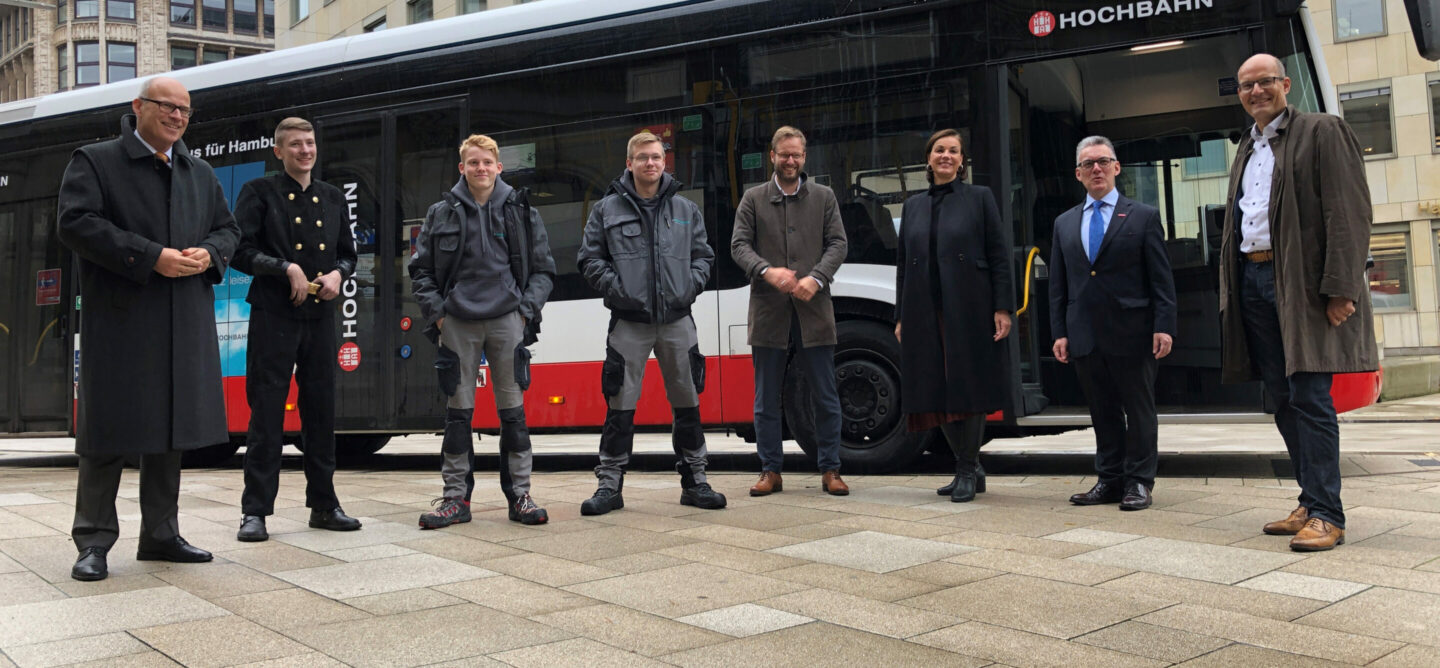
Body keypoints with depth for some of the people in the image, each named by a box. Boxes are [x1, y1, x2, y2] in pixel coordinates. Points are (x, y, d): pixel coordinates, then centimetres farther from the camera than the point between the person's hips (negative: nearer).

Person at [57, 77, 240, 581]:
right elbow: (75, 223, -11)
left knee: (171, 428, 10)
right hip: (120, 321, -5)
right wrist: (150, 257, -19)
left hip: (185, 325, 6)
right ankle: (94, 541, 6)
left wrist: (208, 254, -4)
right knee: (109, 429, -3)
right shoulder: (95, 161, 1)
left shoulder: (201, 173, 18)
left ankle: (160, 535, 21)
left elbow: (227, 229, 20)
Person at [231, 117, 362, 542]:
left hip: (320, 316, 5)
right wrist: (287, 268, -15)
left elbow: (348, 253, 20)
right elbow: (240, 251, -6)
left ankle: (324, 505, 16)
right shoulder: (259, 193, 2)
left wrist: (337, 273, -1)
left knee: (321, 411, 8)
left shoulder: (332, 198, 16)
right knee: (267, 412, -4)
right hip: (274, 316, -4)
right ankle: (255, 511, 2)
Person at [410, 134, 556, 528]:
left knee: (512, 409, 2)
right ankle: (456, 497, 10)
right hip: (457, 323, 0)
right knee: (458, 411, 3)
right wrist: (436, 312, 0)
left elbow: (543, 269, 11)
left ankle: (519, 495, 10)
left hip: (506, 321, 0)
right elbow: (420, 270, 11)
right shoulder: (441, 214, 7)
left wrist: (526, 310, -1)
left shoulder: (522, 213, 8)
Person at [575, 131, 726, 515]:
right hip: (628, 323, -2)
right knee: (620, 406, -2)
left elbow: (703, 255, 17)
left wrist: (692, 285, -1)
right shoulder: (607, 210, 5)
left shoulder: (686, 210, 12)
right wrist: (616, 288, -8)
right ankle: (610, 486, 8)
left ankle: (694, 482, 19)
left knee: (687, 403, 7)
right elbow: (589, 259, 5)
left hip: (677, 320, 2)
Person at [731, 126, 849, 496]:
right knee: (767, 398, 5)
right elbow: (739, 245, 2)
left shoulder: (824, 197, 11)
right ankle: (770, 471, 14)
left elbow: (837, 244, 4)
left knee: (825, 396, 2)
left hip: (813, 308, 0)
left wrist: (816, 279, -13)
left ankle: (830, 470, 12)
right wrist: (767, 272, -16)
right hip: (768, 310, 0)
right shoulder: (753, 198, 9)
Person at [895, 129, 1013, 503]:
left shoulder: (979, 198, 5)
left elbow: (999, 257, 0)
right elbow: (902, 264, 15)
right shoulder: (913, 206, 15)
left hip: (969, 310, -4)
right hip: (925, 313, 4)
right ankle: (970, 467, 17)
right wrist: (901, 317, 10)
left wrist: (1002, 308, -8)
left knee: (968, 387, -2)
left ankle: (967, 472, 8)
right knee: (936, 391, 4)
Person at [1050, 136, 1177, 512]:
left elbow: (1162, 279, -2)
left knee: (1139, 410, 3)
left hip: (1132, 334, -3)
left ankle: (1138, 482, 11)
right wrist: (1059, 332, 3)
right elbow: (1058, 285, 12)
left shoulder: (1144, 217, 3)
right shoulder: (1064, 224, 14)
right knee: (1102, 411, 9)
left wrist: (1164, 326, -11)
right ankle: (1109, 480, 17)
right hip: (1086, 336, 4)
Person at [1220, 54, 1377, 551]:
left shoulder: (1322, 132, -1)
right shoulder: (1246, 150, 21)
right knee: (1284, 401, 9)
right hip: (1252, 282, 7)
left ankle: (1325, 514, -4)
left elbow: (1349, 214, -10)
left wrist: (1341, 288, -18)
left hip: (1302, 283, -7)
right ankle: (1312, 502, 18)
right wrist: (1230, 293, 12)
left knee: (1309, 397, -9)